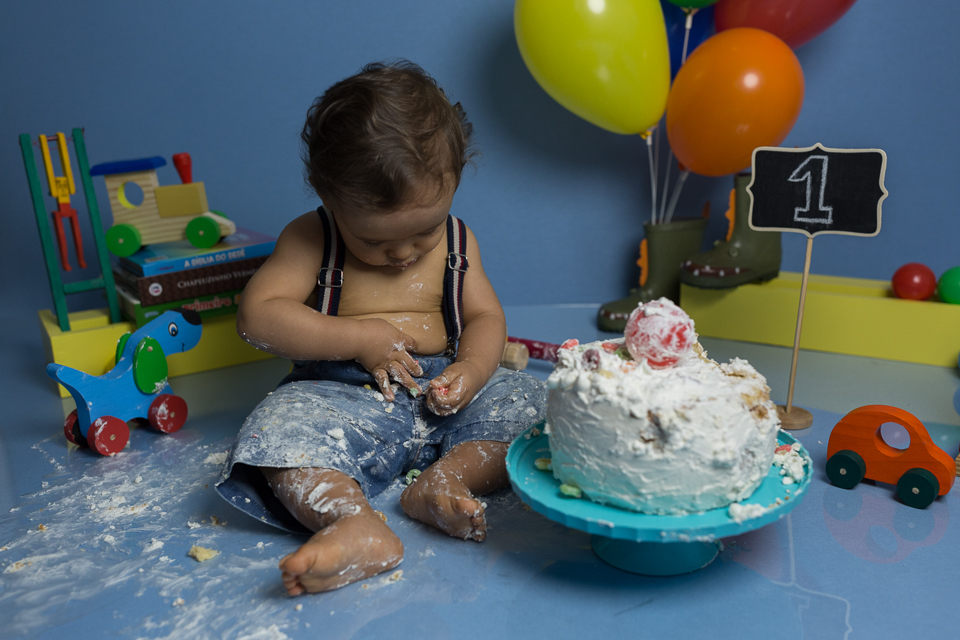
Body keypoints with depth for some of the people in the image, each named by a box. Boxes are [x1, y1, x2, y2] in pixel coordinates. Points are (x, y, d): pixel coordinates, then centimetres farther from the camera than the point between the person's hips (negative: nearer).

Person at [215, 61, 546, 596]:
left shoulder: (456, 241, 6)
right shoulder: (310, 240, -4)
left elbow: (486, 317, 8)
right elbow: (257, 317, -11)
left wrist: (472, 368, -16)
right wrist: (360, 338, -18)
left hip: (441, 394, 3)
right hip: (346, 396, -2)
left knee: (534, 404, -18)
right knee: (280, 430, -31)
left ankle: (442, 482, -33)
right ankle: (357, 524, -50)